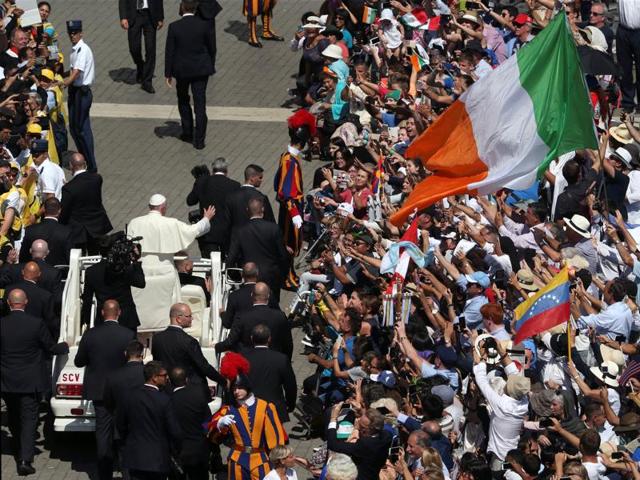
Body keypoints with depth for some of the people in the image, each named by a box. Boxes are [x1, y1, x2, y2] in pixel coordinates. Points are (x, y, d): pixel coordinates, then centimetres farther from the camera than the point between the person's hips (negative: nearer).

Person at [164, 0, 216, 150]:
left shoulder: (174, 27, -12)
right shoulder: (205, 25, -9)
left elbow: (169, 51, -8)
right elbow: (212, 48, -1)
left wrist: (168, 73, 1)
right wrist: (210, 66, 15)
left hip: (182, 69, 0)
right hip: (201, 69, 0)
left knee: (183, 100, 23)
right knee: (200, 104, 3)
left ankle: (187, 133, 27)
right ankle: (199, 140, 1)